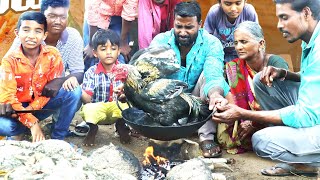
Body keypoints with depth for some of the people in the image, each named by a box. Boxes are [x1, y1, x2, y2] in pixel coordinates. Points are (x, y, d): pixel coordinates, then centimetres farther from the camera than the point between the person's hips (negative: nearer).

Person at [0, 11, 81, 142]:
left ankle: (57, 138, -14)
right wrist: (32, 122, -29)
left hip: (41, 105, 2)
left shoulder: (53, 55, -11)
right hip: (18, 108, -2)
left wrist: (33, 107, -24)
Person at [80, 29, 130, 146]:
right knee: (88, 109, -34)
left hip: (118, 109, 1)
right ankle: (93, 129, 2)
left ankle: (121, 126, 4)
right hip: (97, 110, -1)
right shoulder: (91, 73, -4)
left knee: (127, 105, -31)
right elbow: (88, 99, -12)